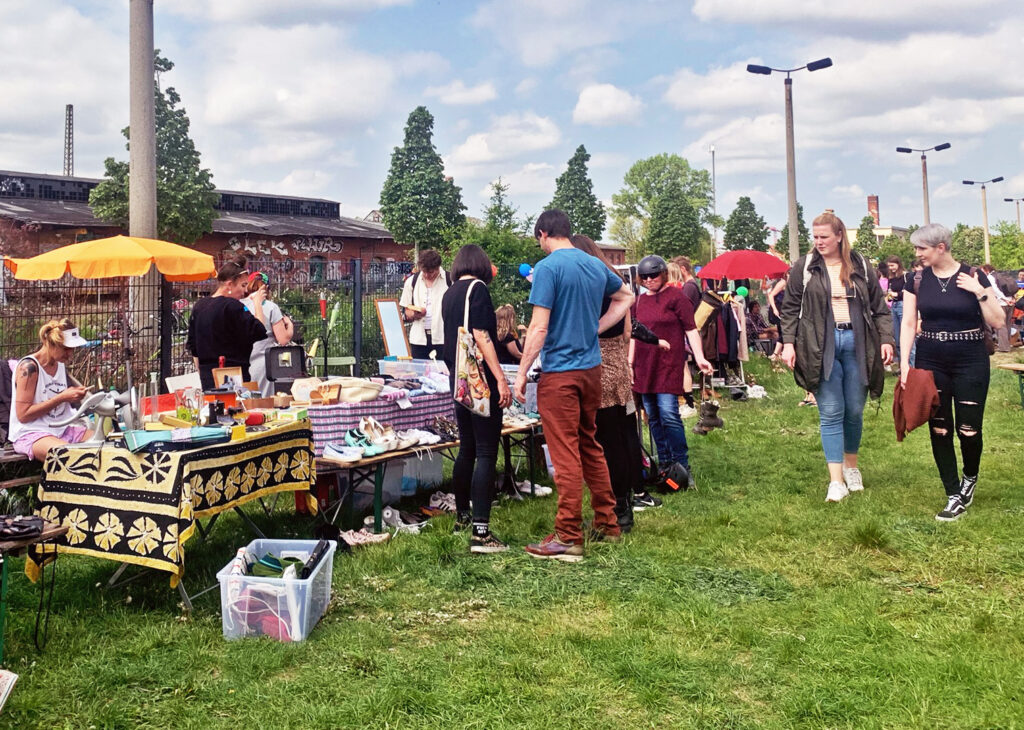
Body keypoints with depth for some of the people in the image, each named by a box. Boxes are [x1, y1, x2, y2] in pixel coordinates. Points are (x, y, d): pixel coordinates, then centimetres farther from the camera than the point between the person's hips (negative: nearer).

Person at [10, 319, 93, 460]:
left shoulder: (61, 365, 10)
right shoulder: (29, 367, -12)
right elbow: (23, 415, -16)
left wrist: (77, 394, 0)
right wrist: (62, 397, -18)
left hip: (62, 430, 7)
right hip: (30, 433, -7)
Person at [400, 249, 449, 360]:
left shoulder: (450, 281, 0)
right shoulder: (411, 282, 10)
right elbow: (405, 312, 13)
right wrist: (414, 314, -10)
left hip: (443, 339, -3)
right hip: (419, 339, 3)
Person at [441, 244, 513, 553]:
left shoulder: (448, 294, 15)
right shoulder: (477, 288, -8)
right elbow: (480, 335, -18)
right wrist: (500, 378, -20)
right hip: (481, 379, -8)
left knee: (467, 449, 19)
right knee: (486, 453, -10)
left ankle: (462, 515, 30)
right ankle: (480, 532, -15)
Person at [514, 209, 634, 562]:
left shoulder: (548, 268, -13)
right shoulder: (596, 265, 9)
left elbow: (539, 328, -17)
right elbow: (626, 297, 26)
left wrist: (521, 373, -11)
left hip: (560, 371, -7)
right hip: (591, 367, 7)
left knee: (566, 456, -3)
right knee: (590, 446, 18)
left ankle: (568, 538, 2)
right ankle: (607, 523, 25)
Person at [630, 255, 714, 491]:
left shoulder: (675, 297, -3)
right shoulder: (639, 301, 15)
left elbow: (690, 329, -6)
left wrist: (699, 357, -16)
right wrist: (630, 362, 16)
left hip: (669, 364, -6)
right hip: (644, 366, 6)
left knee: (668, 414, -13)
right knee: (653, 417, 8)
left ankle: (683, 466, -4)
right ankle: (664, 465, 17)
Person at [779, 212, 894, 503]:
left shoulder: (860, 266, 8)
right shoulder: (804, 267, 4)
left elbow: (879, 307, 11)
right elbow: (790, 309, 5)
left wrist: (886, 340, 1)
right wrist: (788, 343, -5)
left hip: (856, 343, 2)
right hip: (821, 346, -2)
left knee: (854, 411, 9)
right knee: (830, 413, -4)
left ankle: (851, 465, 30)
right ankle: (836, 481, -3)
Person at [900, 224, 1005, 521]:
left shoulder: (974, 277, -4)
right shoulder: (917, 280, 3)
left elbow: (997, 322, -4)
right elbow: (908, 323, 3)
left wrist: (980, 293, -17)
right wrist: (904, 362, -5)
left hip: (970, 362, -2)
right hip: (931, 363, 2)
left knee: (969, 429, -4)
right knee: (939, 429, 2)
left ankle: (970, 477, 28)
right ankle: (954, 496, 13)